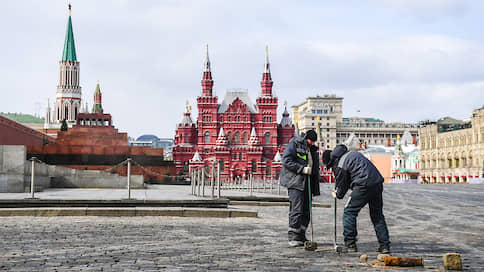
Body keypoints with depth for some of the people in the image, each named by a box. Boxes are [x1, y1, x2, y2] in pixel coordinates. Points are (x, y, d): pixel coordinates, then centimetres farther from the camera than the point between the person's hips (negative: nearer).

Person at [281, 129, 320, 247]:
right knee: (296, 210, -12)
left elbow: (315, 170, 24)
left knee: (306, 211, 6)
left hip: (307, 184, 7)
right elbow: (286, 160, -13)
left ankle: (301, 237, 14)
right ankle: (293, 237, -8)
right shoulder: (294, 144, -2)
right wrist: (302, 169, -17)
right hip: (295, 182, -7)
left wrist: (316, 188, 18)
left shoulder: (313, 150, 20)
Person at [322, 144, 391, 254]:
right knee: (377, 215, 15)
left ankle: (350, 244, 6)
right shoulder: (351, 153, 20)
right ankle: (385, 245, 14)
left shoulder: (339, 166, -5)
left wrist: (338, 195, 25)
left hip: (364, 186, -8)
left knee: (349, 212, 6)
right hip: (377, 183, 8)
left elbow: (342, 186, 4)